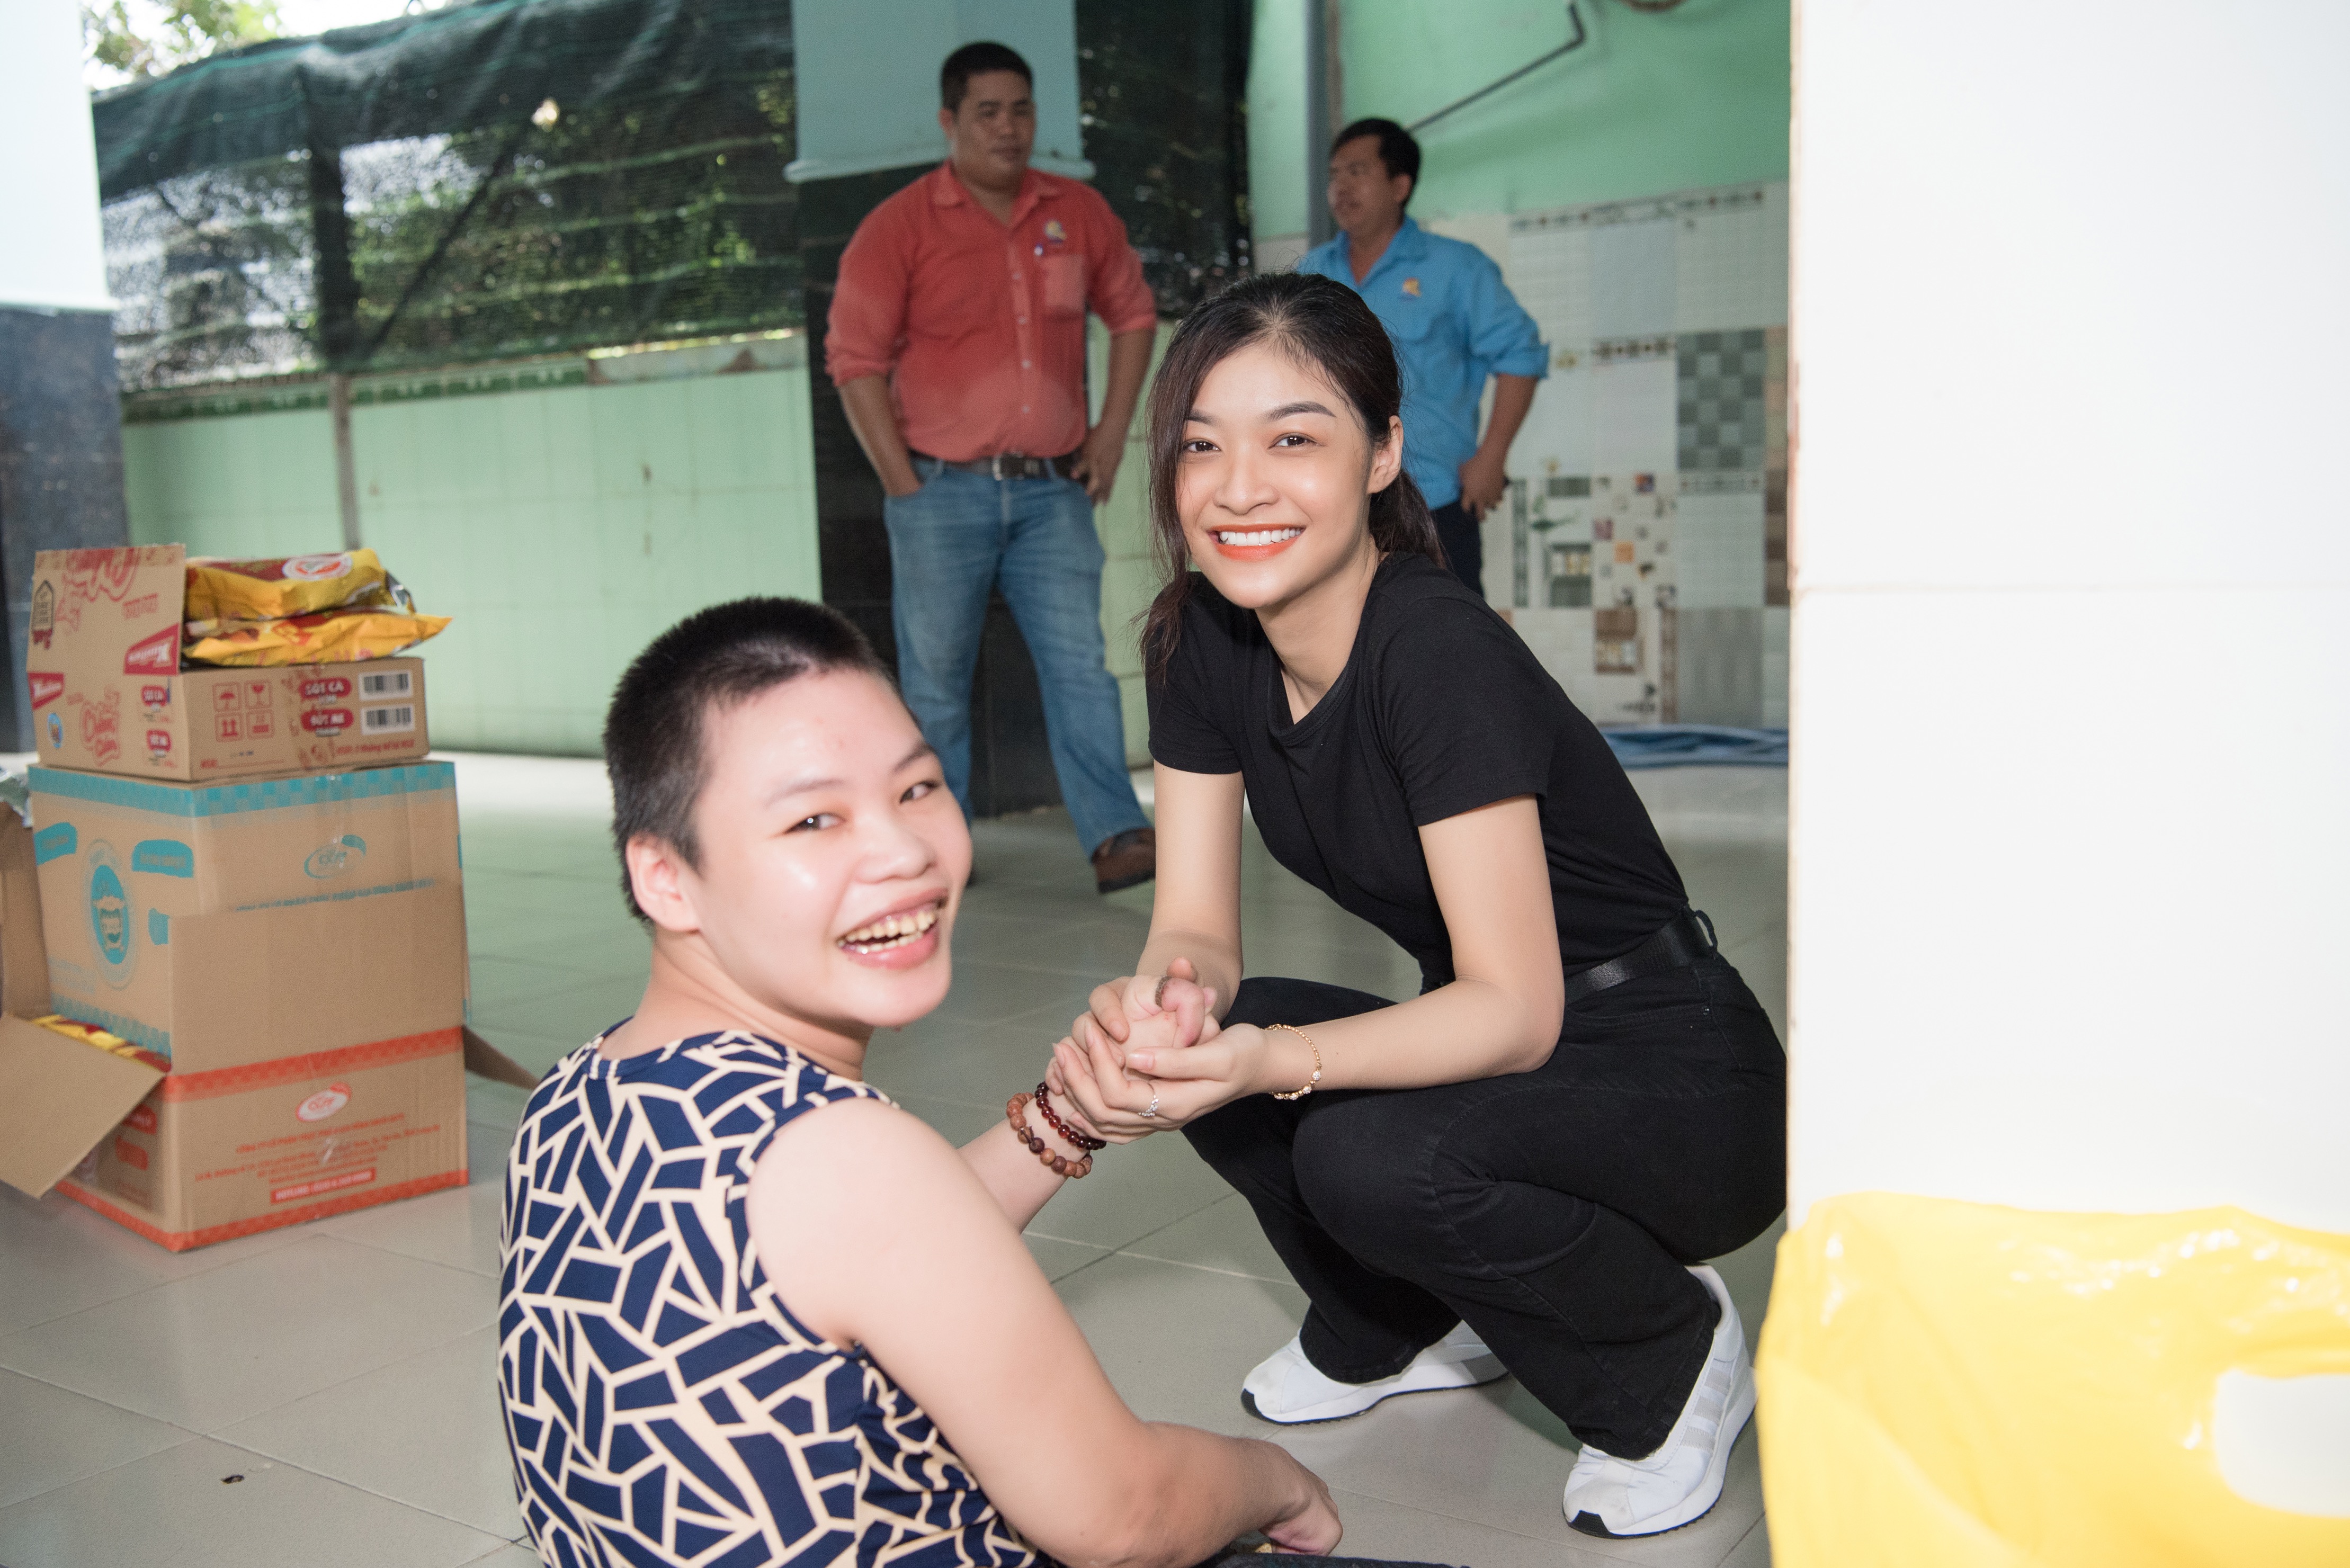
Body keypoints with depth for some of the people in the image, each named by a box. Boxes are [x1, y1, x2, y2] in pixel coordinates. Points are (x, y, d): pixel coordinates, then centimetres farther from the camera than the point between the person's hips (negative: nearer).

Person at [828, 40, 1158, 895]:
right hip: (943, 491, -2)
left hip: (1053, 491, 2)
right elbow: (855, 360, -4)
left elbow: (1133, 313, 20)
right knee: (936, 679, 5)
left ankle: (1116, 837, -6)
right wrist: (902, 482, -9)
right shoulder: (898, 227, -3)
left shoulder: (1078, 214, 8)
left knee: (1080, 664, -5)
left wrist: (1113, 430, 9)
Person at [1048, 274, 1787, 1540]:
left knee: (1367, 1154, -32)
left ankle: (1673, 1358, 1)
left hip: (1682, 1087, -6)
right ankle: (1398, 1331, 15)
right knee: (1203, 1044, -15)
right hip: (1480, 1045, 7)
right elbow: (1195, 927, -6)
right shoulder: (1202, 643, -6)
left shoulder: (1440, 652, -27)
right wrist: (1156, 1000, -30)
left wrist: (1274, 1061, -43)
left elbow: (1517, 1007, -28)